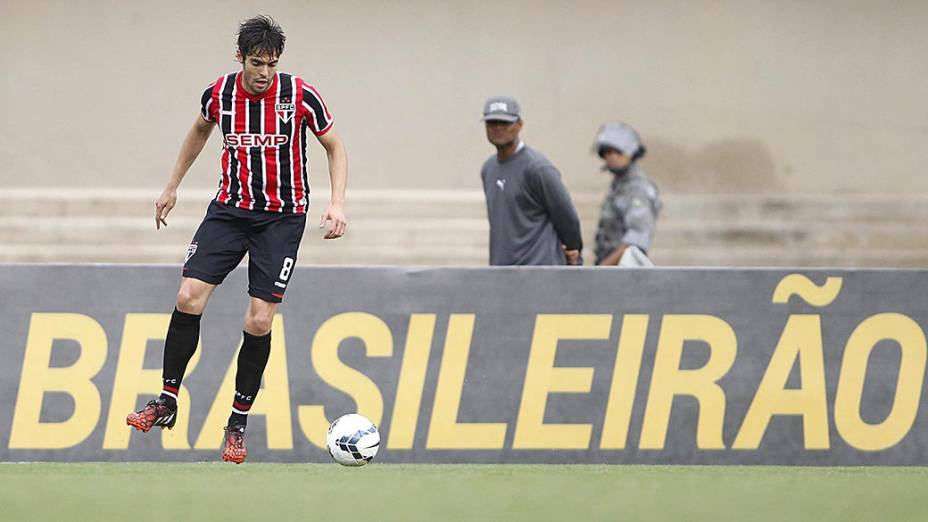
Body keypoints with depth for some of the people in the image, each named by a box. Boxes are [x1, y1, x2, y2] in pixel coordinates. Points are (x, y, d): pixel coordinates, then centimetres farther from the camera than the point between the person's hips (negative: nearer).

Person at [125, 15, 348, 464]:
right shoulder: (219, 94, -3)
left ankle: (238, 423, 5)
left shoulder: (300, 95, -11)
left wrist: (337, 203, -12)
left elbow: (335, 147, 1)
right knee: (189, 297, -14)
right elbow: (200, 131, 20)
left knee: (259, 321, -9)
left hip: (283, 216, -2)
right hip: (230, 208, 2)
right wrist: (172, 187, 23)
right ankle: (167, 402, -1)